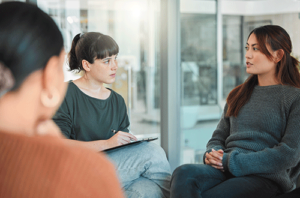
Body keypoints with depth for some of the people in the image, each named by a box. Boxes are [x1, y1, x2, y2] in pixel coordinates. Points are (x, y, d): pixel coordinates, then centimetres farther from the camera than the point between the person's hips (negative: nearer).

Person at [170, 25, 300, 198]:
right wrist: (213, 154, -3)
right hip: (226, 170, 5)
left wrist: (231, 161, -12)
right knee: (183, 174, -29)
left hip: (266, 177, -5)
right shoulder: (238, 94, 23)